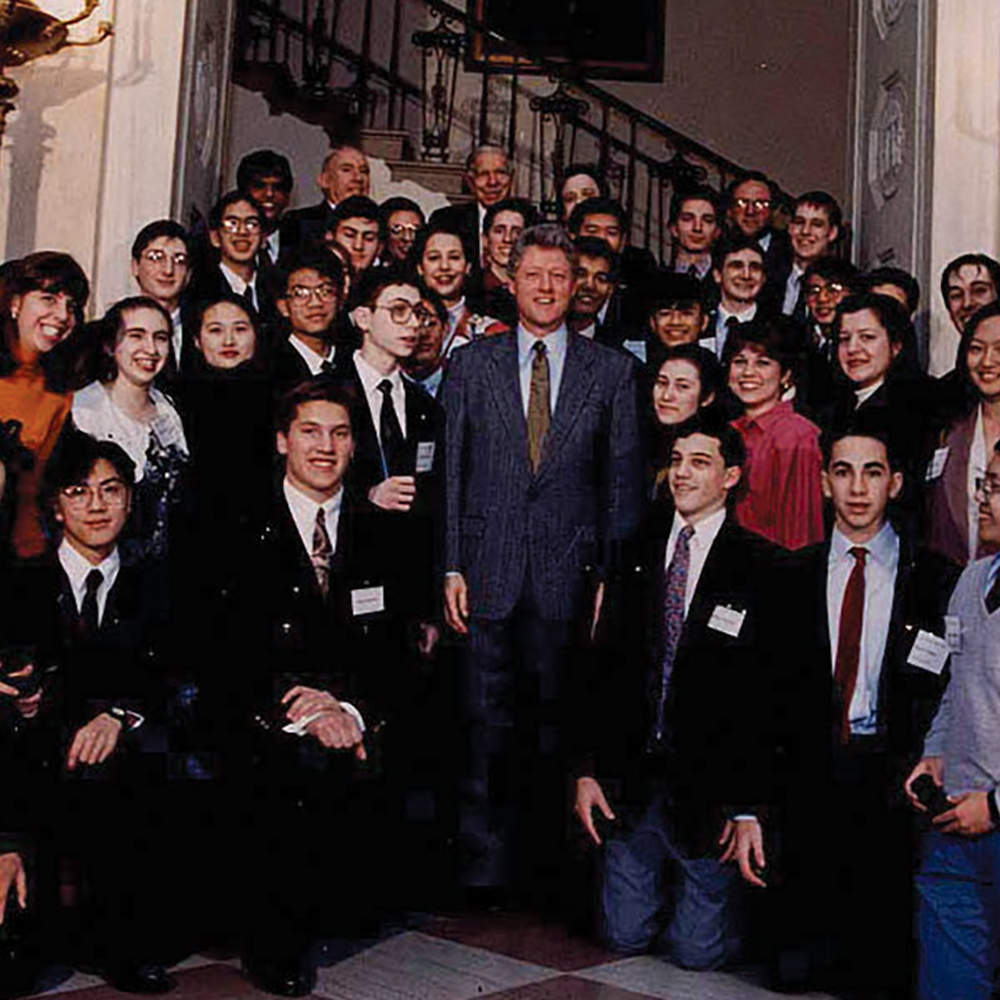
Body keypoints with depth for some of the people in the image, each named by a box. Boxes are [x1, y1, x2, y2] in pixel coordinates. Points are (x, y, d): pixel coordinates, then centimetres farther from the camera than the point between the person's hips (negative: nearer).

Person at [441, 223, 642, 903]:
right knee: (488, 726, 2)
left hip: (571, 574, 0)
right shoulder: (471, 364, 9)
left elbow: (624, 480, 6)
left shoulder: (612, 370, 8)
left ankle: (545, 872, 17)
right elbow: (452, 471, 6)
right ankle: (485, 871, 13)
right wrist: (452, 566, -1)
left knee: (557, 725, 5)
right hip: (490, 572, 0)